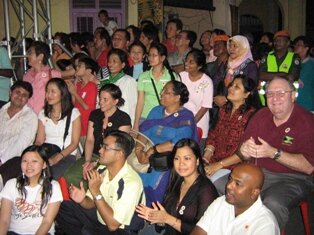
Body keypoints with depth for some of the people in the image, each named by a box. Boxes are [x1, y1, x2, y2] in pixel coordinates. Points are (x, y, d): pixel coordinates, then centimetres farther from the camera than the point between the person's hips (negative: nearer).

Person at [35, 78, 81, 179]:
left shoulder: (74, 113, 2)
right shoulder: (43, 114, 15)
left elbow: (74, 143, -2)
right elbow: (39, 141, 9)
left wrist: (57, 157, -16)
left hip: (66, 156, -3)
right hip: (46, 155, 3)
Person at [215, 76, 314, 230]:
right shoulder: (261, 116, 6)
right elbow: (243, 155, 9)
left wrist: (273, 153, -26)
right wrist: (244, 151, -16)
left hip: (292, 178, -5)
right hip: (257, 172, 6)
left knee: (273, 204, -36)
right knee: (218, 186, -13)